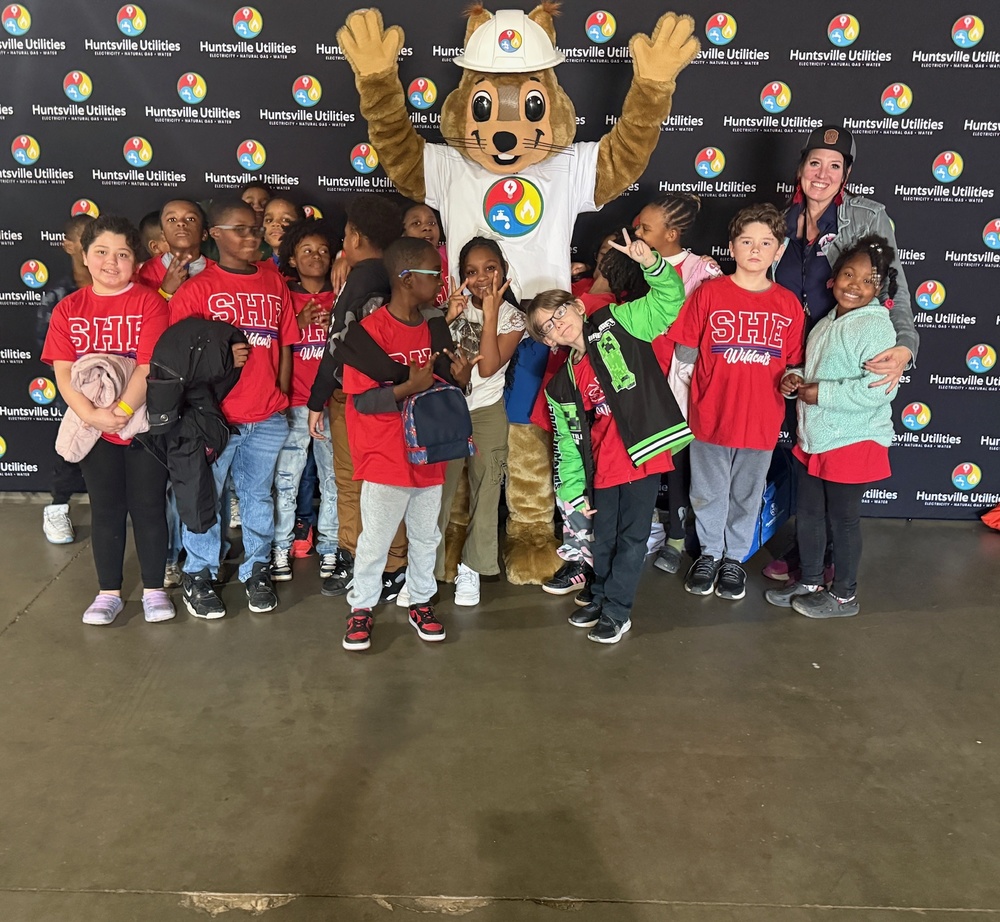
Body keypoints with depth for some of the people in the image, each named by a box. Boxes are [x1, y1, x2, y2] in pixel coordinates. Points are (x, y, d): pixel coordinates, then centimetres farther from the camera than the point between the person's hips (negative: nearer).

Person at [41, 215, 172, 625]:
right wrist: (90, 414, -19)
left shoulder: (150, 303, -6)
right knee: (105, 510, 11)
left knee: (148, 507, 6)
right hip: (94, 428, 3)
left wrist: (123, 410, -23)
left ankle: (154, 589, 20)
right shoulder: (68, 309, 4)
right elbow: (63, 372, -4)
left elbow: (149, 366, -14)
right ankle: (109, 592, 24)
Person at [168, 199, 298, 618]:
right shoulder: (196, 289, -4)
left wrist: (281, 399, 8)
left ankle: (256, 571, 31)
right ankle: (198, 575, 25)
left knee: (258, 496, 15)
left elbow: (285, 347, 11)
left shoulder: (274, 283, 7)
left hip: (267, 419, 3)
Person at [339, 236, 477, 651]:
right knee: (375, 539, 5)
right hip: (385, 458, -6)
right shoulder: (371, 329, -15)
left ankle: (421, 602, 30)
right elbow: (362, 400, -17)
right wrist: (409, 387, -28)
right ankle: (361, 608, 22)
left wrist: (457, 378, -6)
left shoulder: (433, 328, 6)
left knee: (426, 535, 14)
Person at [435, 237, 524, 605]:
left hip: (487, 413, 0)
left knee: (485, 493, 6)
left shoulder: (511, 317, -2)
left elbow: (488, 367, -17)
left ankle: (471, 569, 20)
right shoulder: (454, 306, 2)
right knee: (436, 492, -2)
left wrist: (490, 314, -19)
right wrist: (448, 318, -18)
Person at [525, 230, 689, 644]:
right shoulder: (562, 384, 8)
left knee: (631, 535, 6)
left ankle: (617, 611, 19)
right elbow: (569, 441, 10)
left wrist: (651, 263, -25)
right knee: (604, 535, 19)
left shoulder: (617, 325, -2)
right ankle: (601, 597, 40)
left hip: (643, 453, -4)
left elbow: (669, 299, -9)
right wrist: (575, 489, 8)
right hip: (602, 466, 5)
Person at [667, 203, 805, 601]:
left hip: (761, 422, 1)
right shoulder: (709, 293, -6)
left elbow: (795, 365, 8)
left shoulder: (789, 304, 1)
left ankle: (734, 558, 35)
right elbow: (684, 357, -3)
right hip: (710, 416, -1)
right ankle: (709, 553, 35)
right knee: (708, 493, 14)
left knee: (746, 495, 15)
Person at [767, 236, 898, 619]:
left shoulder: (874, 326, -16)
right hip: (814, 438, 8)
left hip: (853, 443, -8)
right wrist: (795, 378, 1)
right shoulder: (828, 323, 10)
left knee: (842, 518, 5)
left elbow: (878, 388, -26)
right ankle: (810, 581, 35)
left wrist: (821, 393, -22)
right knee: (808, 514, 17)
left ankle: (844, 595, 22)